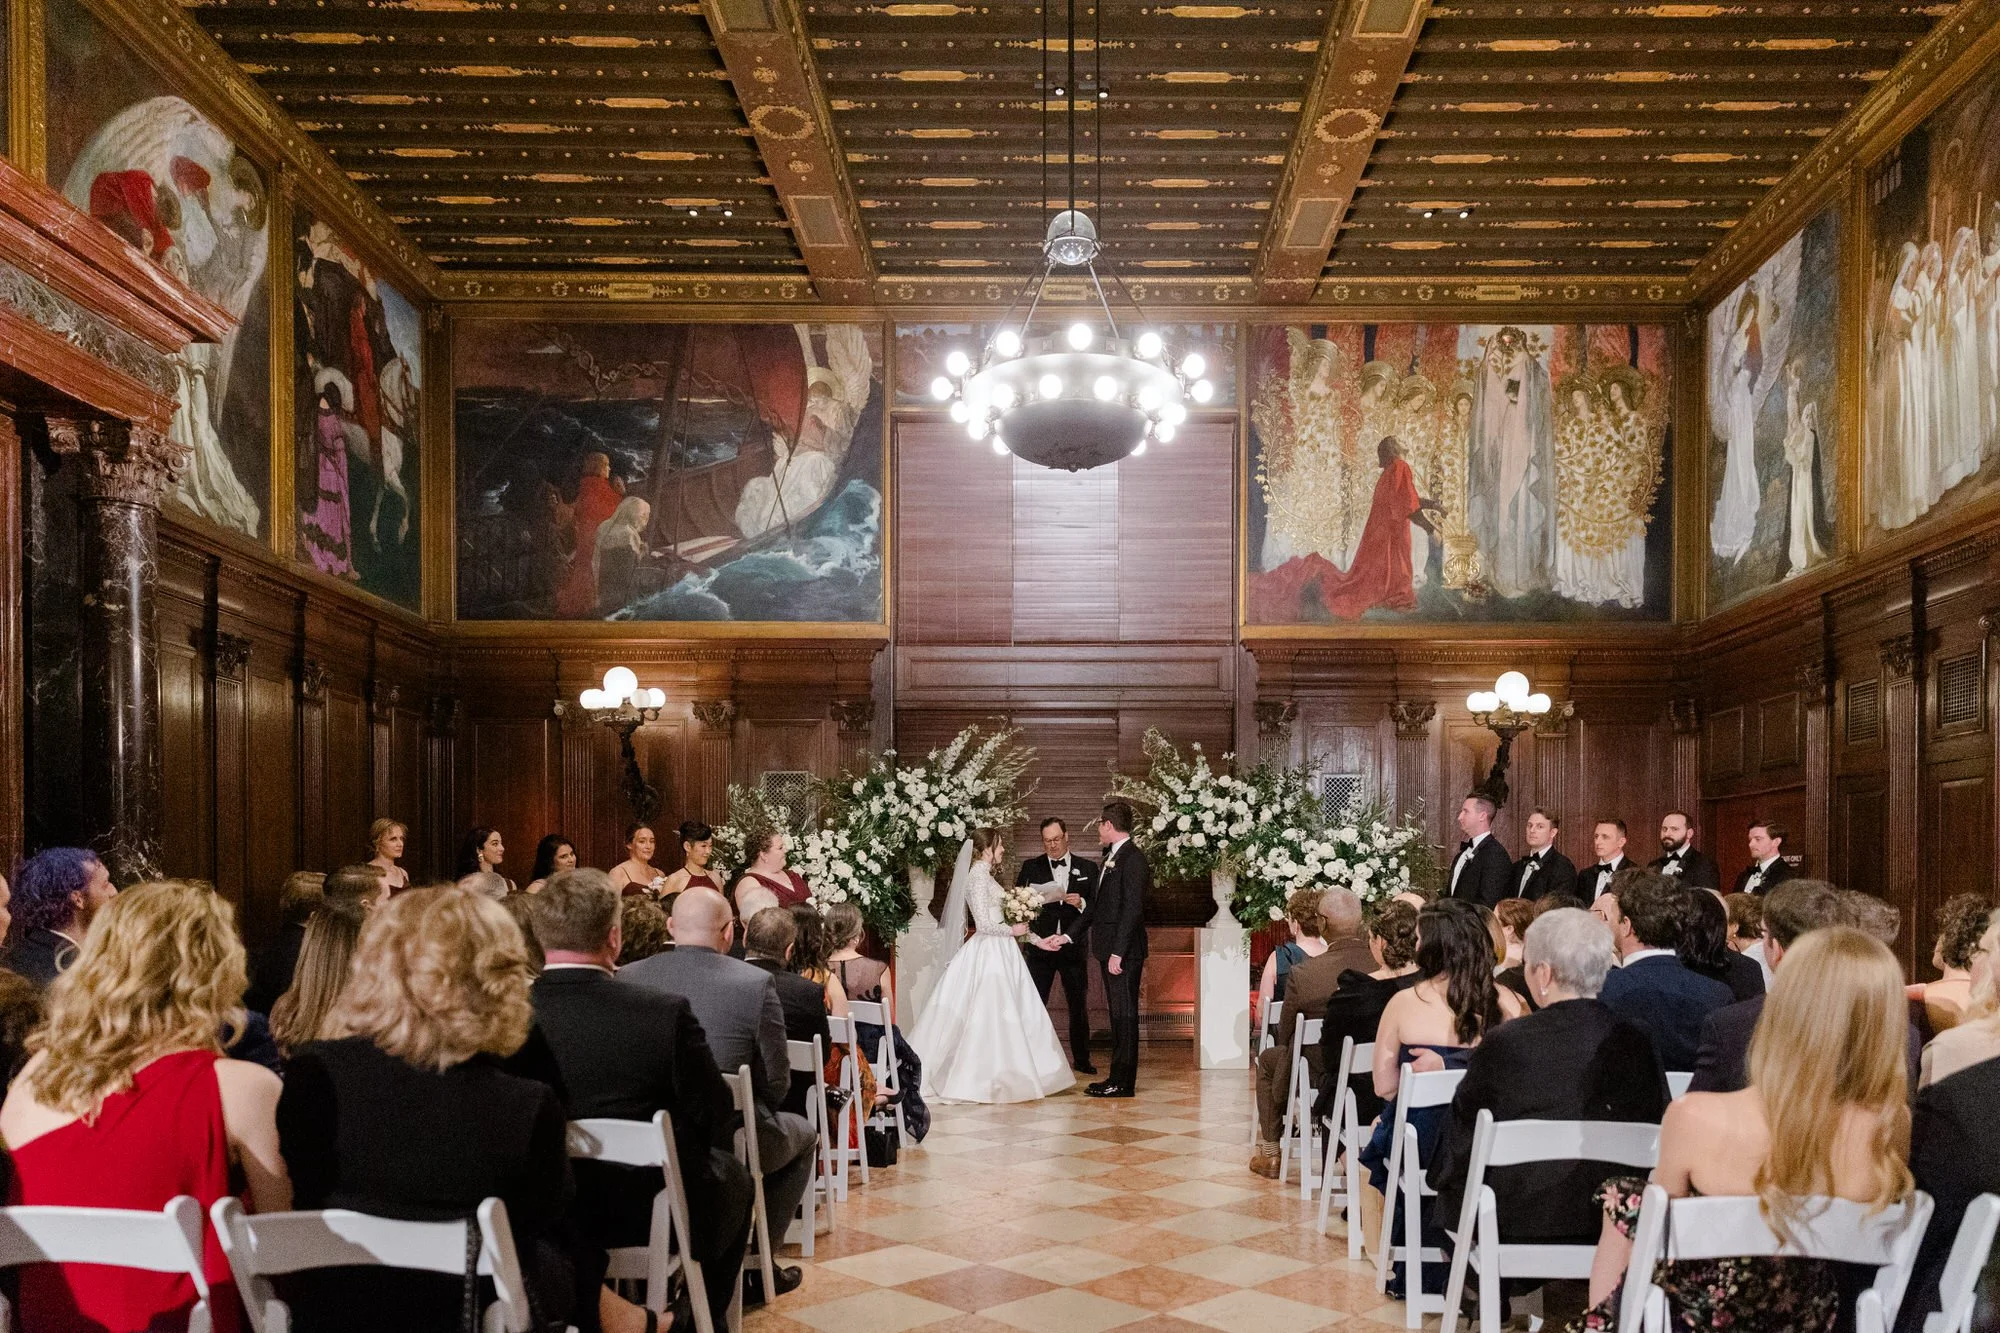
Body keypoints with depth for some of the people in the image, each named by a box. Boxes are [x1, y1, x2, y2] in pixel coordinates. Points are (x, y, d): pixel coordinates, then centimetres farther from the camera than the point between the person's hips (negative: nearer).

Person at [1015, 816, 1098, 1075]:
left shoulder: (1088, 868, 6)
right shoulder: (1031, 867, 5)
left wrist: (1081, 904, -17)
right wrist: (1030, 935, -16)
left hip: (1073, 946, 1)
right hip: (1039, 945, -1)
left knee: (1079, 1005, 8)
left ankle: (1081, 1058, 19)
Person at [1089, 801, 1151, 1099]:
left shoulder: (1133, 859, -14)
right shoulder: (1110, 857, 16)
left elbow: (1132, 908, -19)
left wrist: (1118, 952, -22)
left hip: (1124, 951, -10)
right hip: (1110, 950, 10)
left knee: (1124, 1015, -4)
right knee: (1117, 1015, 13)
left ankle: (1123, 1083, 0)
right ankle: (1119, 1077, 19)